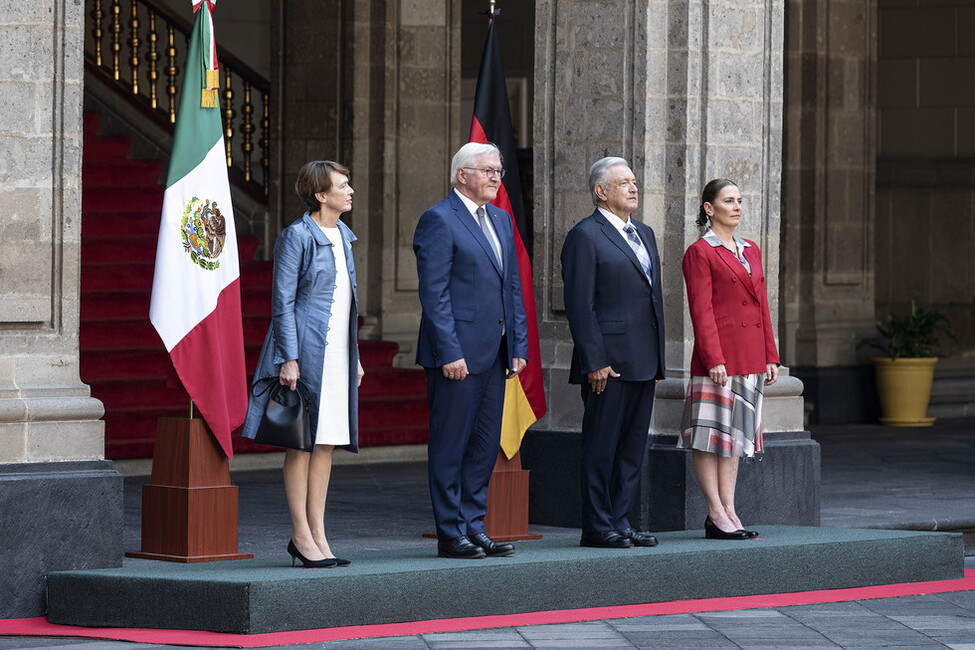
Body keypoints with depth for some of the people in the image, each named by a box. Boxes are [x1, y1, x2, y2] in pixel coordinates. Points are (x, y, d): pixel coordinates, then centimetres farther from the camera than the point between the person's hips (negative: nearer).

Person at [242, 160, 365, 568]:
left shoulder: (342, 236, 15)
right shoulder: (297, 236, -9)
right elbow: (283, 301, -12)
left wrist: (355, 355, 18)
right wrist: (289, 358, -17)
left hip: (337, 351, 8)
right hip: (306, 350, -8)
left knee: (327, 442, 8)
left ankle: (317, 534, 12)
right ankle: (302, 535, 1)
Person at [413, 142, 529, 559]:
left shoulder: (500, 219, 16)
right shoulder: (439, 220, -9)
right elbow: (434, 293, -14)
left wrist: (519, 345, 11)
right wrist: (450, 352, -19)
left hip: (494, 352, 8)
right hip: (457, 352, -8)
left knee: (485, 445, 10)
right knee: (450, 446, -2)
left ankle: (473, 526, 17)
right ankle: (451, 535, 2)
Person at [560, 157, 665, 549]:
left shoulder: (644, 234, 19)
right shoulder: (585, 237, -7)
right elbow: (579, 305, -12)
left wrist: (657, 361, 16)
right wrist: (595, 362, -18)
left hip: (643, 363, 8)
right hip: (608, 363, -8)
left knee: (633, 447, 9)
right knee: (601, 446, -3)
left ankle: (619, 521, 14)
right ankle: (596, 527, 1)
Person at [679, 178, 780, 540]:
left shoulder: (750, 251, 17)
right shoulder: (700, 253, -5)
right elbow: (701, 310, -11)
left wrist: (770, 357, 13)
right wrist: (714, 359, -18)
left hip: (750, 358, 8)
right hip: (718, 356, -8)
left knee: (737, 433, 8)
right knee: (712, 433, -5)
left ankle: (728, 511, 11)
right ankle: (716, 516, -4)